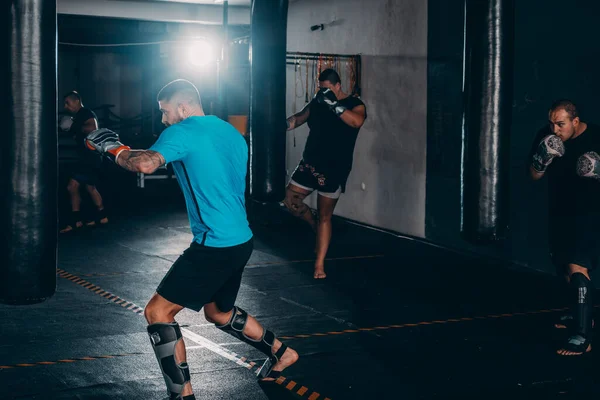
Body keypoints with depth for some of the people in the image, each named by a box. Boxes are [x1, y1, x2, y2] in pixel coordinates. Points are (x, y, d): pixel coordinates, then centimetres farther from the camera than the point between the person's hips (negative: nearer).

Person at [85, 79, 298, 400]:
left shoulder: (183, 133, -11)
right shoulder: (231, 132, 15)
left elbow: (146, 164, -30)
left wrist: (112, 148, -12)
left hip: (215, 244, -9)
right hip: (240, 240, 9)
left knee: (158, 312, -4)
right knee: (218, 312, 30)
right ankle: (281, 353, 39)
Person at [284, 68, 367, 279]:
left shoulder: (354, 104, -10)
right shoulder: (317, 102, 5)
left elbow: (356, 121, -31)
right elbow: (299, 118, 15)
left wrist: (334, 104, -40)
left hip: (334, 169, -5)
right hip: (309, 163, 5)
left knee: (324, 216, 0)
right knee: (291, 200, 4)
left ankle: (319, 265, 5)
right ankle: (316, 226, 30)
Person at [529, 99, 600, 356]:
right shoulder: (546, 136, -4)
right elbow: (534, 175, 3)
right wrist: (543, 159, -18)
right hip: (559, 214, 6)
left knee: (577, 268, -20)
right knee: (565, 268, 19)